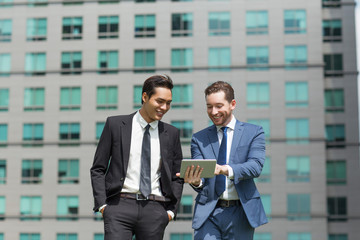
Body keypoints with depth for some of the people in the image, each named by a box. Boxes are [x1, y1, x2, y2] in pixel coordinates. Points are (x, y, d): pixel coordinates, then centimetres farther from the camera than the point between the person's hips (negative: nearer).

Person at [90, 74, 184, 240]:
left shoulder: (171, 134, 12)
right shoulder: (115, 125, 5)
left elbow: (177, 177, 18)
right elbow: (97, 169, 6)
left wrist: (171, 210, 6)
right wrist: (102, 205, -3)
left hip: (155, 209, 3)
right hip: (120, 205, -2)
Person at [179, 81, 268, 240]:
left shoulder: (253, 132, 5)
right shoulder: (199, 139, 10)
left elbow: (256, 166, -10)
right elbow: (199, 174, 0)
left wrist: (226, 170, -28)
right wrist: (196, 182, -26)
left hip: (241, 212, -1)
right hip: (208, 212, 1)